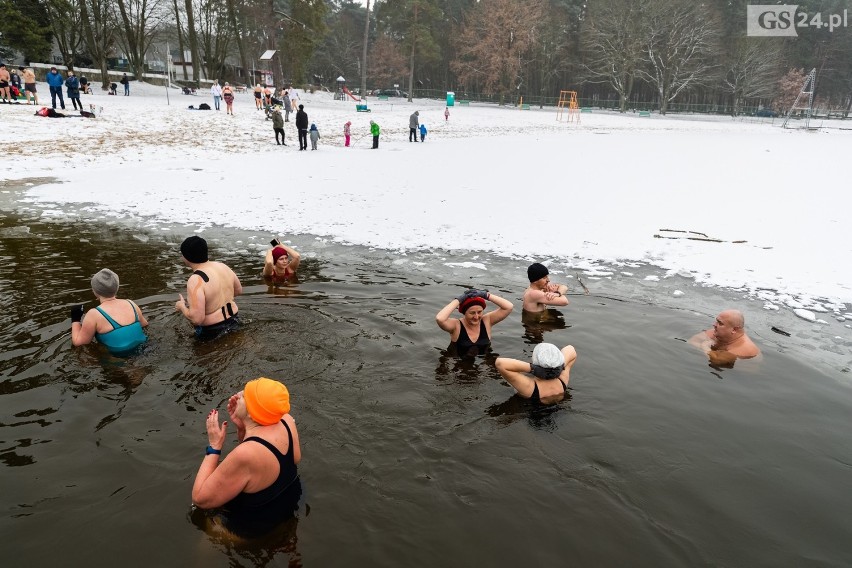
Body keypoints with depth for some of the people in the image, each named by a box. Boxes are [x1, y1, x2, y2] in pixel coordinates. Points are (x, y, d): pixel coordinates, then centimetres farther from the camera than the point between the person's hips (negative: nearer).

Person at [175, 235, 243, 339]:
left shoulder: (196, 280, -24)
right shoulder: (222, 266, -2)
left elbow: (197, 319, -28)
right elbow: (239, 290, 13)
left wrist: (182, 307, -9)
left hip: (212, 332, -7)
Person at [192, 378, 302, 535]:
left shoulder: (245, 455, -40)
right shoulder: (286, 421, -20)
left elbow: (200, 499, -25)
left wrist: (214, 446, -22)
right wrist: (241, 428, -12)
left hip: (256, 527, -6)